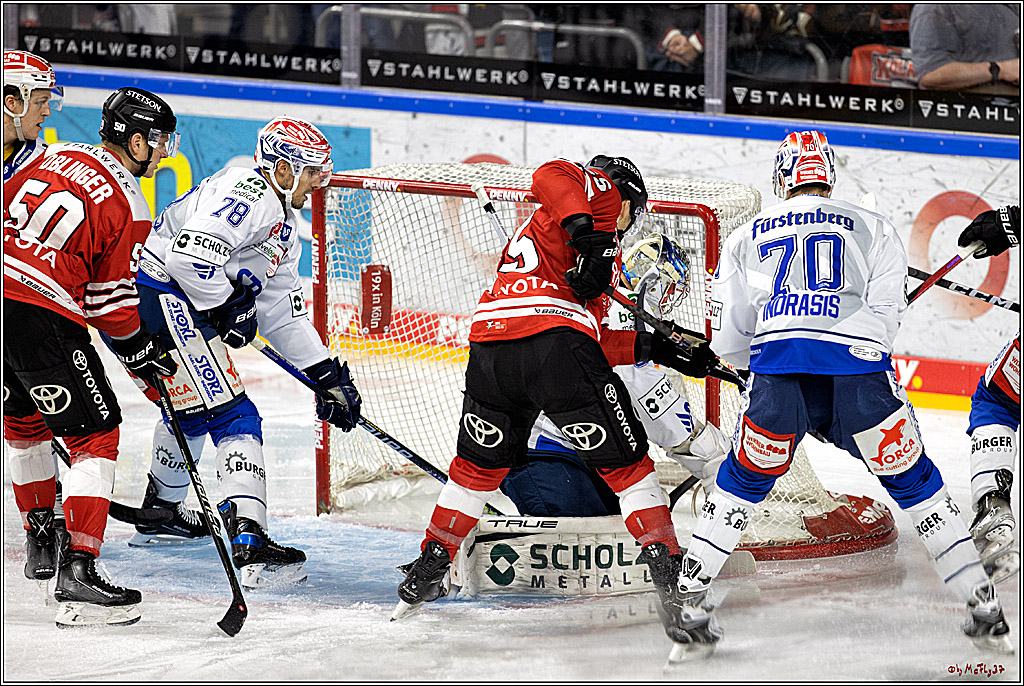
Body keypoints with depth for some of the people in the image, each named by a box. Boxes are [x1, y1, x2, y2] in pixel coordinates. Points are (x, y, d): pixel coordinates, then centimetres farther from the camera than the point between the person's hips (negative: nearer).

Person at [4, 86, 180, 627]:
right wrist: (140, 353, 12)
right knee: (95, 434, -2)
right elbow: (113, 301, -2)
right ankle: (77, 573, -12)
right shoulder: (129, 209, -6)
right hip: (44, 319, -8)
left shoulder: (55, 157, 13)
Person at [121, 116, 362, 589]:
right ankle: (248, 541, -25)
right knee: (232, 416, -14)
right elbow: (191, 252, -26)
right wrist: (229, 310, -13)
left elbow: (283, 314, 26)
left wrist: (328, 374, 19)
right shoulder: (250, 192, -12)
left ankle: (161, 514, 49)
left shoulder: (282, 227, 22)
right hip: (160, 297, -11)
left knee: (192, 408, 31)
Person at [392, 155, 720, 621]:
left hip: (489, 349, 7)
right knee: (623, 461, 7)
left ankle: (429, 570, 29)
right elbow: (551, 175, -10)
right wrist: (587, 232, -19)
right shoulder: (602, 190, 17)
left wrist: (655, 348, 24)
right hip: (554, 342, -7)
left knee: (479, 465, 26)